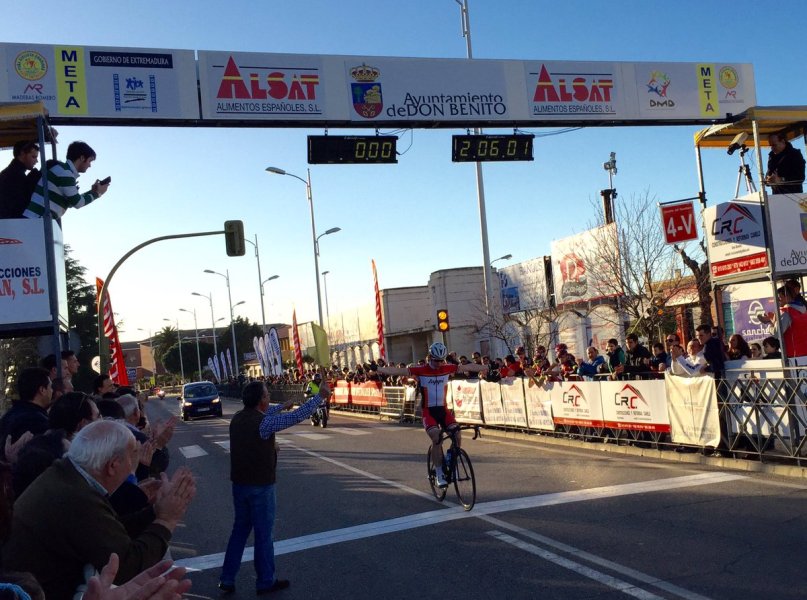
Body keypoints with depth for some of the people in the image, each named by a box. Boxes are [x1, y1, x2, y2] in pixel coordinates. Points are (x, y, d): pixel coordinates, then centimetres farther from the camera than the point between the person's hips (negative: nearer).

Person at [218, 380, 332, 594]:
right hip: (261, 486, -7)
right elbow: (298, 416, -18)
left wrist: (282, 406, 34)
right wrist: (320, 396, -8)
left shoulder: (238, 418, 1)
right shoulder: (264, 423, -22)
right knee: (263, 534, 6)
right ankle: (266, 582, 18)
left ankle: (227, 578, 20)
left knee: (240, 529, 18)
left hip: (239, 484, 7)